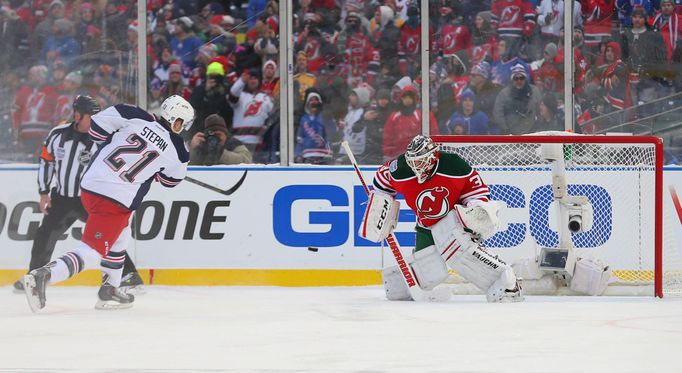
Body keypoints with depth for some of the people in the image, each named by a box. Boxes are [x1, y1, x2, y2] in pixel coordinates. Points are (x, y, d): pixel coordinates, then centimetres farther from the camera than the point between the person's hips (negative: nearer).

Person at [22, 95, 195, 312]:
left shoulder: (137, 117, 1)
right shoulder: (176, 149, -2)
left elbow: (97, 126, 1)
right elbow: (172, 179, 16)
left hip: (89, 184, 6)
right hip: (116, 201, -6)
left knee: (120, 237, 28)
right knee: (92, 252, -5)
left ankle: (109, 292, 31)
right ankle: (44, 276, -25)